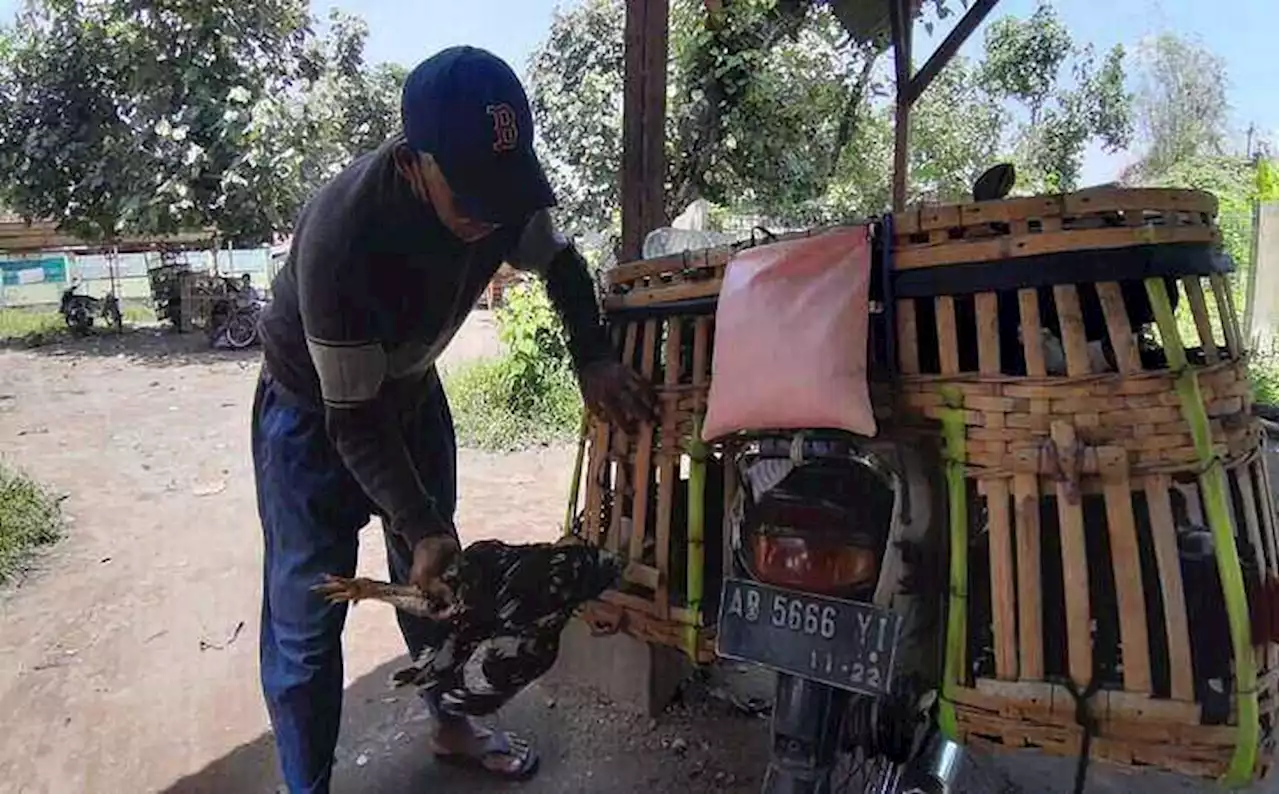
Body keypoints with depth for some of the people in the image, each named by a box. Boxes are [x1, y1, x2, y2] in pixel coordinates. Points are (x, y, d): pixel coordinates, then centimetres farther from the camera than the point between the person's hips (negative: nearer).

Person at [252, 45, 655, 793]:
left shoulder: (498, 185, -22)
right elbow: (352, 418, -29)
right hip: (315, 414, -5)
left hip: (410, 390, 6)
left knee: (438, 575, 16)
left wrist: (595, 358, -17)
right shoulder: (341, 236, -39)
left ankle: (451, 727, 37)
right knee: (307, 614, -3)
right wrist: (420, 528, -32)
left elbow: (561, 262, -2)